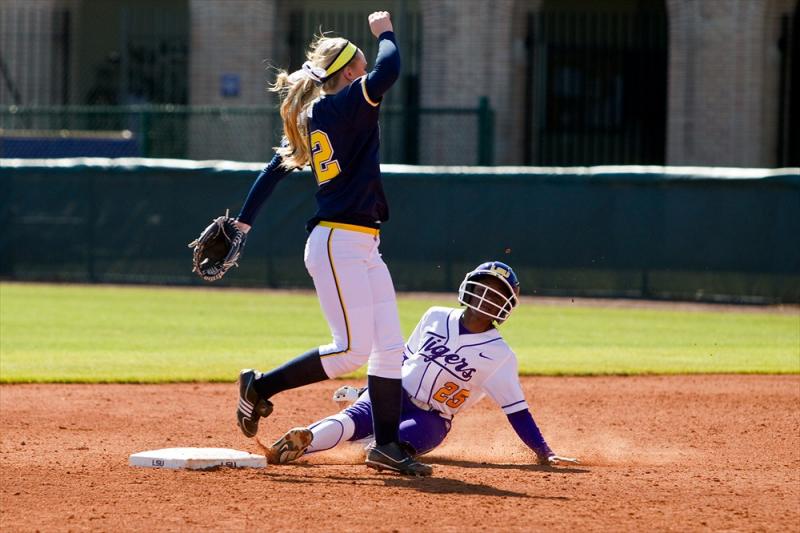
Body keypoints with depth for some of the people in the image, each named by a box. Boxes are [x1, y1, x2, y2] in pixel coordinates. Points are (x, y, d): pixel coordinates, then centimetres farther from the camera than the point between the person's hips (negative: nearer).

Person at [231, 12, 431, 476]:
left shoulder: (310, 119, 15)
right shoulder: (339, 106, -11)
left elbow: (274, 170, 17)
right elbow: (388, 71, -24)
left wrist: (243, 224, 19)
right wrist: (385, 32, -5)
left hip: (363, 249, 10)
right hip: (337, 243, -10)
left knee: (390, 346, 6)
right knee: (352, 350, -11)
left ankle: (387, 445, 7)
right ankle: (260, 387, 2)